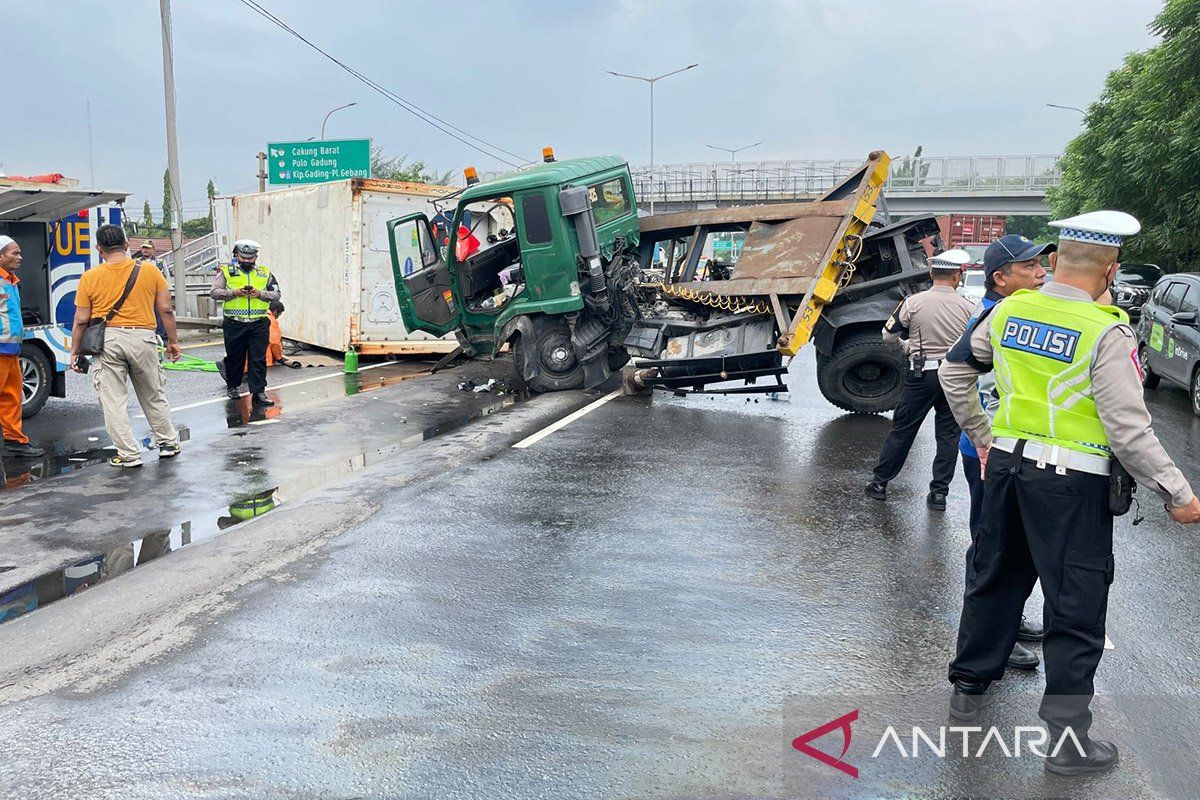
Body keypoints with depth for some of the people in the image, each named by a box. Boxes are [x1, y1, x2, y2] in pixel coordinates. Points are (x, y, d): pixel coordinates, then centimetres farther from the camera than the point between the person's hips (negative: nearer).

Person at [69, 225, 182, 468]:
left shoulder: (89, 278, 0)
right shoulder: (150, 270, 1)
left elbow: (81, 320, 1)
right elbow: (165, 310, 2)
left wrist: (75, 351, 10)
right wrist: (173, 341, 11)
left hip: (107, 340, -1)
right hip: (143, 338, 1)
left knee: (113, 401, 6)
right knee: (153, 396, 18)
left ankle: (129, 455, 6)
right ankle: (168, 443, 26)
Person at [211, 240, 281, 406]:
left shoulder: (265, 273, 11)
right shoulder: (226, 271, 6)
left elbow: (277, 295, 7)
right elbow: (214, 292, -2)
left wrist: (260, 294, -10)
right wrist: (234, 292, -15)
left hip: (259, 325, 1)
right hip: (234, 324, -1)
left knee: (258, 359, -2)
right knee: (234, 358, 10)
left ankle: (258, 393, 0)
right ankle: (232, 386, 30)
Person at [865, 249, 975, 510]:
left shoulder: (913, 303, -8)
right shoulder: (967, 307, -4)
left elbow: (889, 336, 0)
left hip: (922, 374, -1)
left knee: (902, 429, 8)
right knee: (948, 434, 9)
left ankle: (879, 482, 16)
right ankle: (939, 493, 10)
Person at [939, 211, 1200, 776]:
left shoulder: (1009, 310, 0)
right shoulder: (1107, 333, -16)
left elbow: (954, 371, 11)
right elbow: (1128, 428, -16)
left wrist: (981, 436, 21)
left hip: (1005, 462, 6)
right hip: (1071, 482, -5)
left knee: (995, 579, 21)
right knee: (1076, 607, 6)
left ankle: (968, 686, 35)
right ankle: (1068, 739, 16)